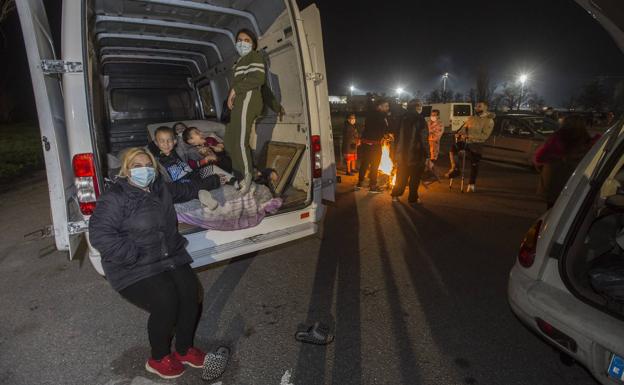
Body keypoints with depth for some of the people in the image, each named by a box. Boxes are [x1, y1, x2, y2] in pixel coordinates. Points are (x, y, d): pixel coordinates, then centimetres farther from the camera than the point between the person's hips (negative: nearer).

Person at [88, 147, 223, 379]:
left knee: (190, 292, -17)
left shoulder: (161, 189, 11)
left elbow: (188, 190, 28)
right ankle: (158, 359, 5)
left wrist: (215, 181, 33)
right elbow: (99, 234, -19)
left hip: (170, 258, 6)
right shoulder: (115, 198, -10)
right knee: (166, 301, -25)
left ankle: (184, 349, 8)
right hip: (133, 268, -6)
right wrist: (134, 255, -23)